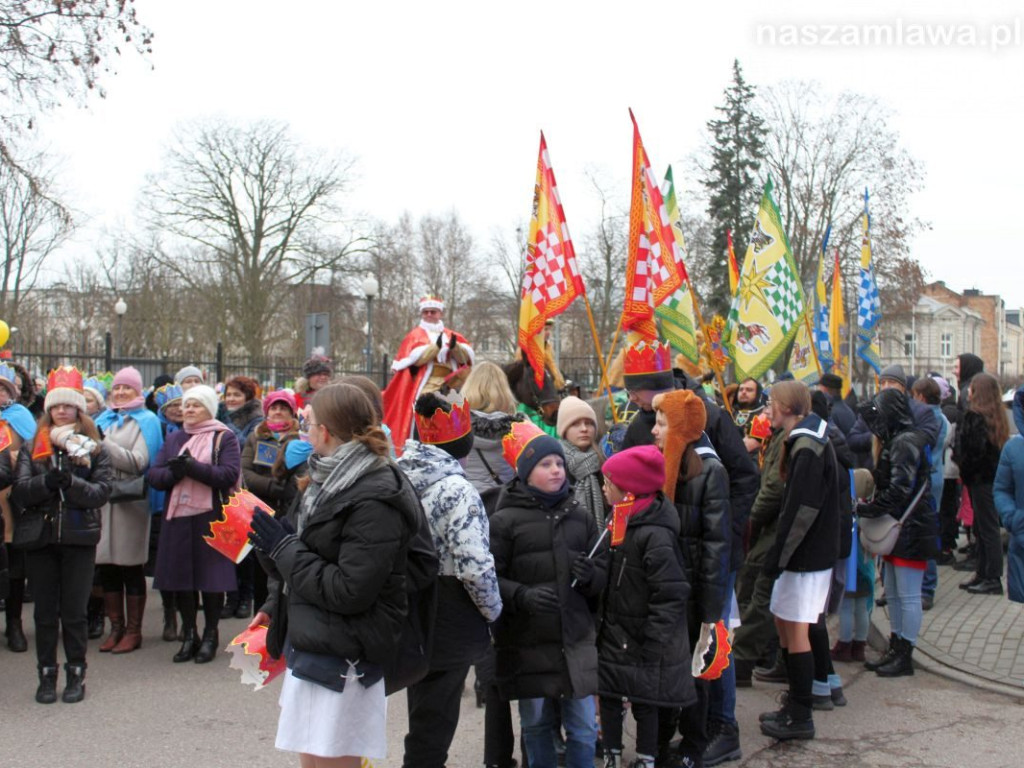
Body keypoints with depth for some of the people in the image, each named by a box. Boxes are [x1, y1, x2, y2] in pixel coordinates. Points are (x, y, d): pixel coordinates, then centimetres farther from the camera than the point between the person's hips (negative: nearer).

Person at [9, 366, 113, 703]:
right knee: (45, 611, 6)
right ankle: (47, 675, 17)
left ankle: (76, 675, 14)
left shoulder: (93, 448, 6)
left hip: (79, 537, -1)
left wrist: (70, 481, -21)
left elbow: (102, 491, -6)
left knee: (74, 611, 2)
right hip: (40, 537, 2)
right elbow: (19, 489, -2)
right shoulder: (32, 448, 10)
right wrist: (48, 480, -19)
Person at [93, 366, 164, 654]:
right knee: (107, 567, 7)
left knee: (132, 567, 0)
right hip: (103, 498, 5)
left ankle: (133, 630, 9)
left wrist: (104, 444, -18)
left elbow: (139, 462, -12)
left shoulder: (146, 421, 0)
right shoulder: (104, 420, 16)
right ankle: (116, 627, 18)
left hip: (131, 501, -5)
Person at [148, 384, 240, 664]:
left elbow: (230, 474, -14)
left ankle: (210, 636, 16)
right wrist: (174, 472, -14)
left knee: (211, 577, 2)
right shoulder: (174, 439, 16)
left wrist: (193, 467, -19)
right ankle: (189, 635, 20)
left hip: (211, 517, -4)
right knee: (181, 576, 7)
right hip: (177, 517, 4)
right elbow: (154, 475, 6)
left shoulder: (224, 438, 1)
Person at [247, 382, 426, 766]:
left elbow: (349, 591, -23)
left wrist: (281, 548, -15)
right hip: (313, 645, 9)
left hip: (340, 660, -9)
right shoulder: (334, 481, 11)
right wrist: (277, 608, 14)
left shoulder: (374, 501, -20)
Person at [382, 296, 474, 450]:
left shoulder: (451, 335, 18)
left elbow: (467, 356, 3)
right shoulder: (415, 335, 9)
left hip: (450, 386, 4)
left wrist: (455, 346, -18)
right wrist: (436, 346, -24)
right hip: (425, 386, -4)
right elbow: (415, 358, -10)